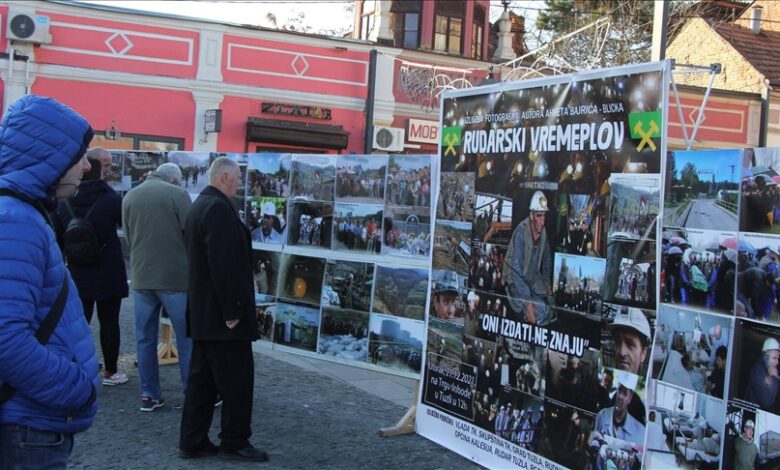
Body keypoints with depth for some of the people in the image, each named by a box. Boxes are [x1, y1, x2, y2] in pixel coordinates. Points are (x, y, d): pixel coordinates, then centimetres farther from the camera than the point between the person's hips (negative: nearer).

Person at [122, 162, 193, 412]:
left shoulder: (129, 197, 8)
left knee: (145, 338, 10)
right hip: (175, 276, -4)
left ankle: (149, 394, 13)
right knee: (187, 337, 4)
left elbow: (128, 237, 14)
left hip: (141, 276, 5)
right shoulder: (177, 194, -7)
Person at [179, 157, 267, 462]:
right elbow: (224, 264, -24)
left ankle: (192, 441, 17)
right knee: (237, 378, 1)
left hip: (204, 311, 10)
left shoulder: (200, 205, 14)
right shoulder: (219, 208, -18)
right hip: (221, 312, -10)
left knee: (203, 378, 13)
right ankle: (235, 442, 10)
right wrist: (232, 310, -21)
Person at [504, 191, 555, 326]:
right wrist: (528, 303, -32)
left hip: (533, 278, 6)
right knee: (541, 311, -23)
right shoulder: (521, 232, -25)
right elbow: (516, 270, -28)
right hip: (516, 280, -6)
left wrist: (547, 283, -1)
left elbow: (546, 262, 15)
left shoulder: (543, 232, -4)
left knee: (552, 305, -11)